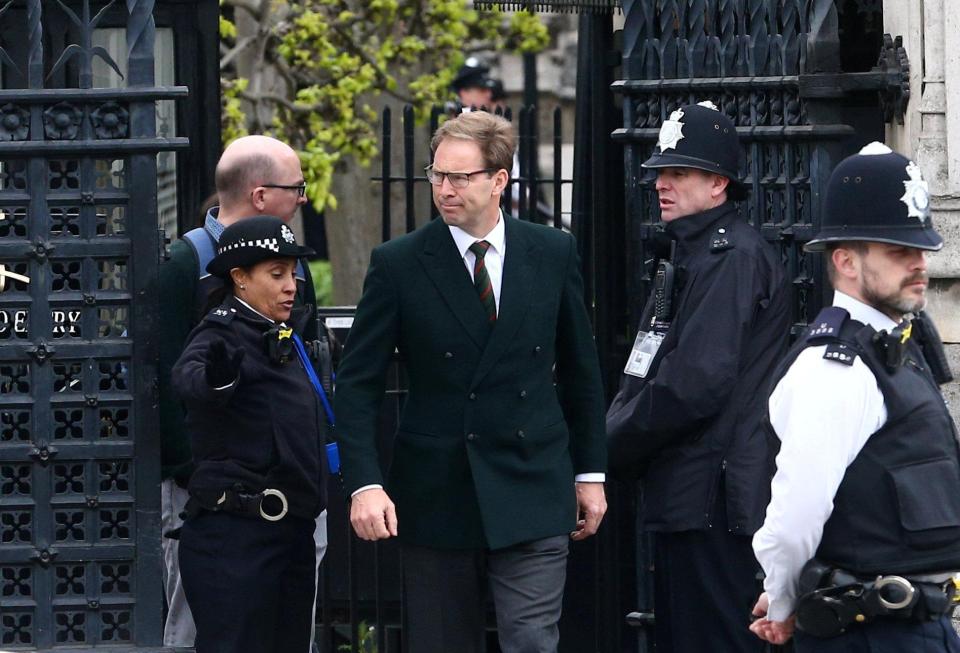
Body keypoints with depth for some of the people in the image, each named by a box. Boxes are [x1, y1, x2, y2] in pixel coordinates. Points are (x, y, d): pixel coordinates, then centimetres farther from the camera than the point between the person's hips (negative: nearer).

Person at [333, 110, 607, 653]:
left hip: (532, 490, 0)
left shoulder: (554, 253, 4)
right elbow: (358, 384, -2)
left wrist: (590, 472, 12)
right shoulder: (399, 264, -2)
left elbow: (580, 370, 13)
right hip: (437, 498, 0)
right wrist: (365, 484, -13)